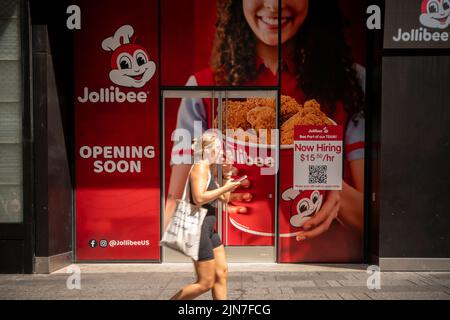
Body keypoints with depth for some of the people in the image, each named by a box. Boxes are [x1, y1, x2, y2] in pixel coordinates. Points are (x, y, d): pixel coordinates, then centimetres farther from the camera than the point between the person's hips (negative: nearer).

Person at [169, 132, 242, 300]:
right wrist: (225, 188, -18)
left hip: (208, 229, 10)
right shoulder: (200, 167, -14)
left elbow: (224, 199, 20)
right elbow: (199, 198, -28)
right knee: (206, 283, -3)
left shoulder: (210, 170, 15)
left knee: (221, 274, 10)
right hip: (198, 229, -10)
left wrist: (228, 175, 9)